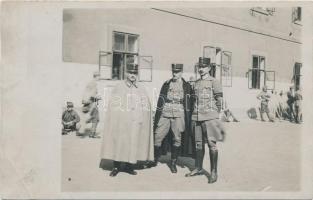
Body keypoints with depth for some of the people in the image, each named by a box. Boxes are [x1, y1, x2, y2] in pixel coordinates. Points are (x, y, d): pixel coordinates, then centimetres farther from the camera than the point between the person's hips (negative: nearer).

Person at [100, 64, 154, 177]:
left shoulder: (141, 90, 12)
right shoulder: (118, 88, 4)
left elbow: (147, 107, 9)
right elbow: (113, 106, -1)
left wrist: (142, 120, -1)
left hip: (136, 124, 3)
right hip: (121, 123, -2)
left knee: (134, 144, 5)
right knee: (118, 143, -1)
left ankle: (129, 166, 19)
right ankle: (116, 167, 14)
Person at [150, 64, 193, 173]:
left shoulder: (186, 86, 6)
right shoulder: (166, 84, 11)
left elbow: (189, 104, 5)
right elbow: (160, 102, 10)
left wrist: (188, 121, 0)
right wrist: (156, 118, 7)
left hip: (178, 116, -1)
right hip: (165, 115, 2)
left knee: (177, 139, 4)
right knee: (157, 137, 1)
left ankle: (173, 163, 20)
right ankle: (154, 160, 20)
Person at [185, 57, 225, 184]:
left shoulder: (214, 82, -1)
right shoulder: (196, 83, 16)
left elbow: (219, 101, -2)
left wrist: (215, 115, -1)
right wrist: (194, 114, 13)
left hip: (209, 117, -6)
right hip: (196, 117, 6)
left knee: (211, 144, -3)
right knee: (198, 144, 12)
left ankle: (214, 172, 6)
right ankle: (198, 169, 24)